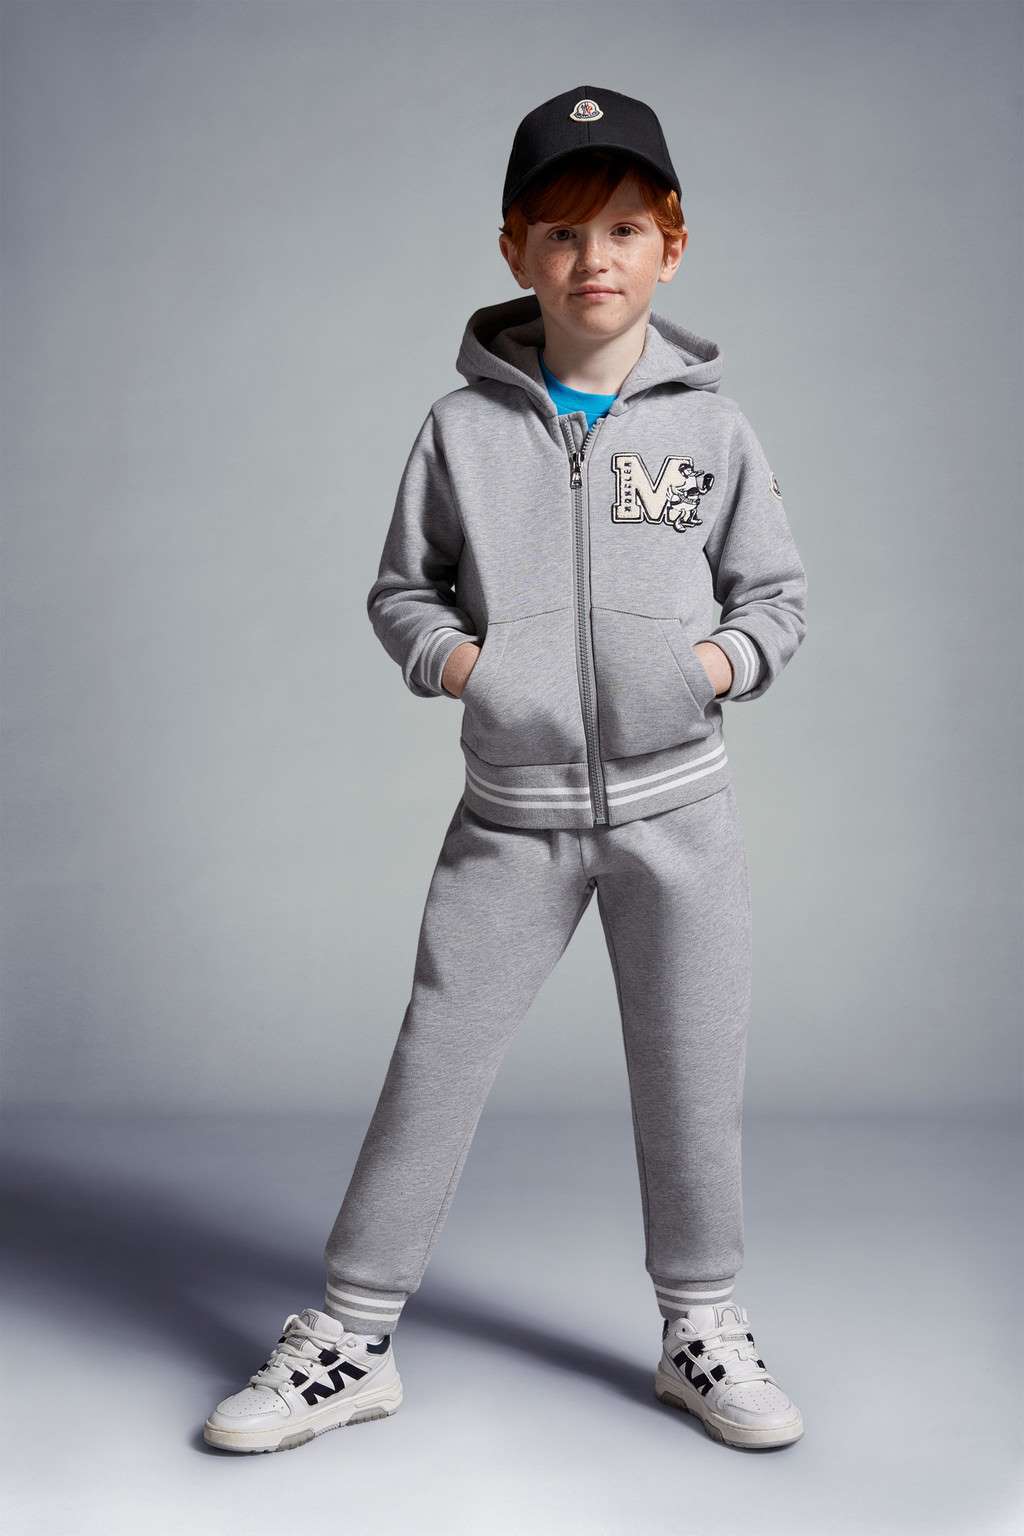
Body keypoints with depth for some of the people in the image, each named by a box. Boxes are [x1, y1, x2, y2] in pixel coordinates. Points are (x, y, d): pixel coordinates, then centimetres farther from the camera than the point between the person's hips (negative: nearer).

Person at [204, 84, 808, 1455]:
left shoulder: (711, 428, 2)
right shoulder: (463, 428, 1)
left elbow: (778, 596, 8)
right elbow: (402, 589, 9)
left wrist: (719, 662, -11)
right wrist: (453, 659, -10)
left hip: (677, 803, 1)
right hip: (513, 806, 0)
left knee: (692, 1074, 9)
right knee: (434, 1064, 3)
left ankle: (701, 1328, 29)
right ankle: (353, 1337, 18)